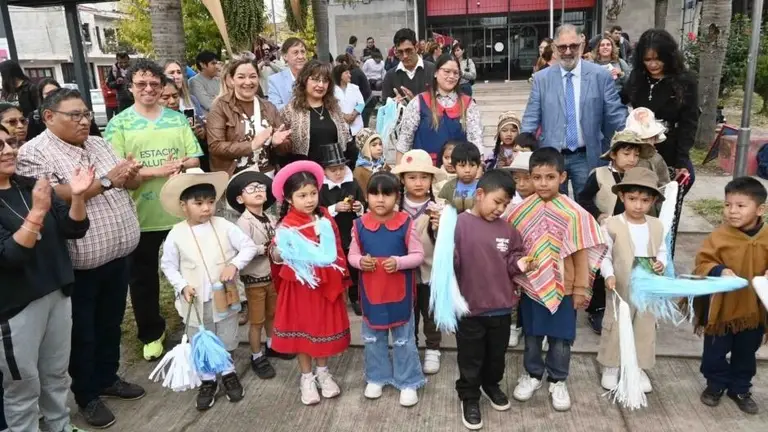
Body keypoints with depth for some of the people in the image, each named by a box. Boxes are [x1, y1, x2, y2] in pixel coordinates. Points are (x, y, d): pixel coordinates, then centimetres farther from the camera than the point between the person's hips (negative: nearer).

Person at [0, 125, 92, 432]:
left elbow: (73, 229, 0)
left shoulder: (31, 186, 2)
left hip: (58, 293, 6)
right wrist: (37, 212, -31)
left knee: (56, 374, 20)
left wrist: (77, 196, -17)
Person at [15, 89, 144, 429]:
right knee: (83, 331, 10)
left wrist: (129, 175, -12)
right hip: (79, 262, -6)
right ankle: (87, 396, 28)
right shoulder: (34, 153, -11)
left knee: (111, 323, 21)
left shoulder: (98, 144, 9)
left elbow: (131, 182, 11)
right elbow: (54, 197, -25)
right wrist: (106, 180, -24)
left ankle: (108, 378, 40)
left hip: (117, 252, 6)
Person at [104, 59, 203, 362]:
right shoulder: (119, 124, -4)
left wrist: (181, 165, -17)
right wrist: (157, 170, -19)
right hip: (141, 215, -2)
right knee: (142, 277, 10)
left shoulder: (177, 119, 5)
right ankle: (151, 333, 29)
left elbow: (195, 159, 5)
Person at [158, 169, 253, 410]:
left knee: (226, 341, 17)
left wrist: (234, 265, -20)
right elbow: (167, 265, 0)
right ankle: (207, 381, 34)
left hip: (224, 298, 0)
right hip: (195, 301, 0)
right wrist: (182, 286, -12)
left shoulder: (224, 226, -9)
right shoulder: (176, 234, -9)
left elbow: (249, 246, -6)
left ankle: (229, 374, 40)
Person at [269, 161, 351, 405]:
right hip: (300, 285, -4)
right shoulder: (286, 226, -15)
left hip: (327, 283, 4)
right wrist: (281, 251, -42)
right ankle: (307, 378, 26)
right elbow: (277, 256, -20)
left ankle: (322, 372, 33)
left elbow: (337, 250, 8)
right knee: (302, 329, 10)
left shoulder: (326, 219, 0)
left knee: (325, 327, 15)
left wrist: (340, 278, 9)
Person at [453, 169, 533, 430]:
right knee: (470, 358, 12)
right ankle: (469, 398, 32)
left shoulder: (507, 229, 2)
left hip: (501, 307, 5)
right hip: (469, 307, -5)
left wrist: (519, 264, -10)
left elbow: (513, 258, 10)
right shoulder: (459, 224, -14)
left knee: (497, 355, 24)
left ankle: (492, 385, 49)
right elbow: (449, 262, -19)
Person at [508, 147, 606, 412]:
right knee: (532, 335, 18)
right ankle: (532, 374, 39)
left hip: (563, 288, -2)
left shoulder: (573, 213, -12)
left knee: (561, 339, 12)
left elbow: (581, 253, -7)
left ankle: (558, 381, 34)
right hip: (531, 286, 2)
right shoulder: (522, 210, -6)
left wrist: (581, 288, -5)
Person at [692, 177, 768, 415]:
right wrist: (719, 271, -30)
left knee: (746, 354, 19)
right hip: (721, 309, -2)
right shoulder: (718, 236, -14)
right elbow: (702, 264, -12)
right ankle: (716, 384, 35)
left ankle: (740, 389, 40)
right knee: (715, 352, 12)